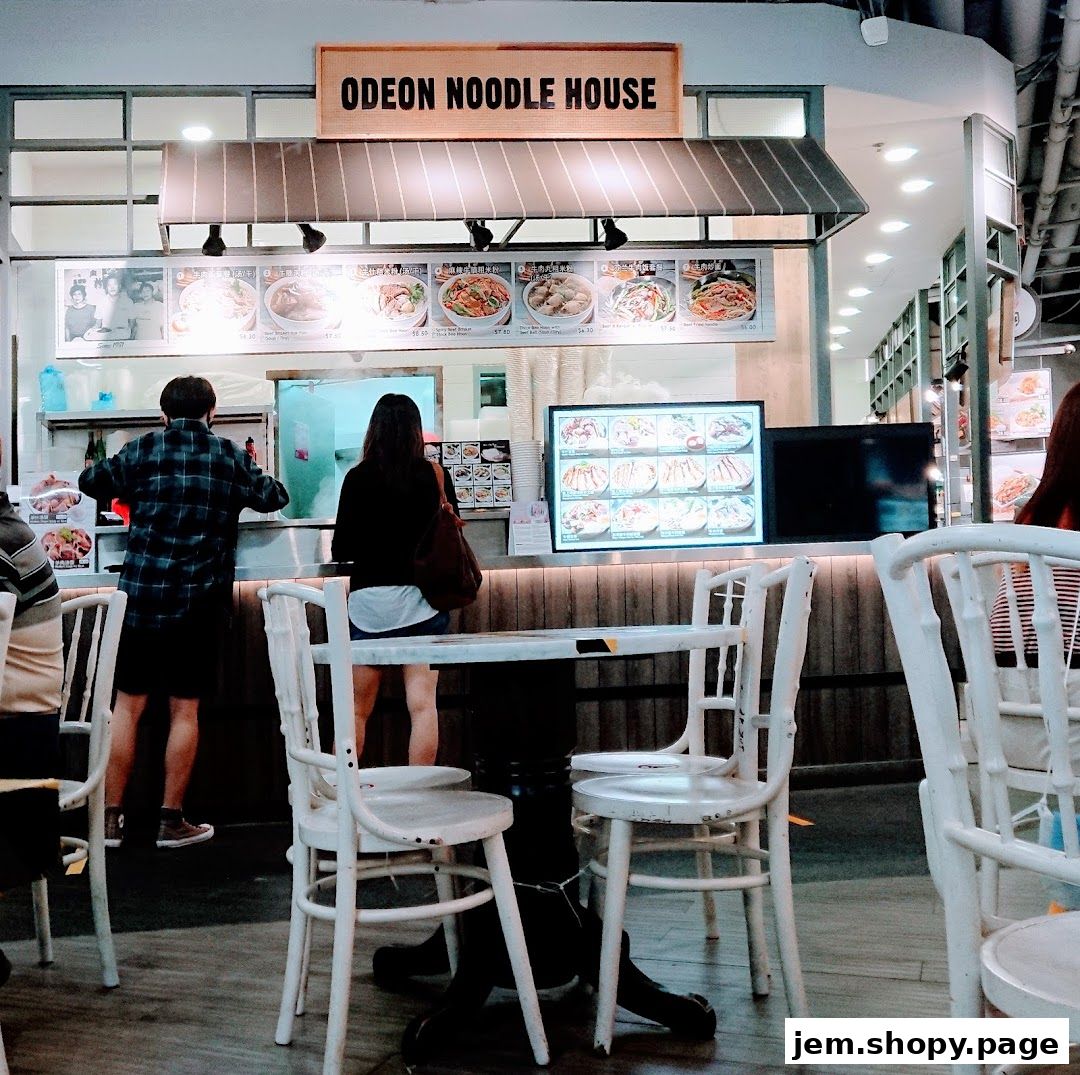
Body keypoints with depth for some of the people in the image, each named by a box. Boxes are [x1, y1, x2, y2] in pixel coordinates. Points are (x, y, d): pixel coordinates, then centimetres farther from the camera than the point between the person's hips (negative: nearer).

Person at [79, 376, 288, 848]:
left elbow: (90, 481, 10)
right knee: (185, 710, 7)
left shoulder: (143, 450, 1)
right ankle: (172, 821, 12)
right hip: (200, 601, 0)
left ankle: (111, 818, 13)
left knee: (128, 705, 9)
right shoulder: (230, 456, 2)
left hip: (141, 595, 0)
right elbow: (274, 496, 12)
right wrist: (240, 485, 32)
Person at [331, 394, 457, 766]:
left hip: (369, 600, 0)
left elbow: (341, 550, -3)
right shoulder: (435, 475, -1)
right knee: (423, 705, 3)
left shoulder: (358, 478, -5)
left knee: (356, 708, 11)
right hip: (422, 600, 1)